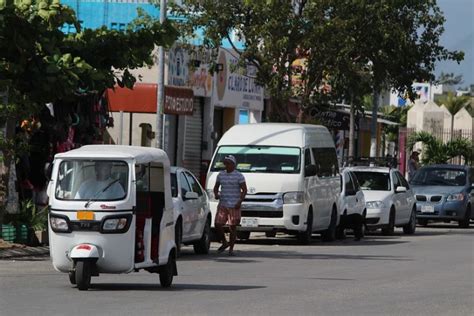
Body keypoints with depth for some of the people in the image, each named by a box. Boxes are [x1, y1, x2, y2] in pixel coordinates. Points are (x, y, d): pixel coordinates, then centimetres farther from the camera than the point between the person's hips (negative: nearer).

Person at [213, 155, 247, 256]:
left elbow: (244, 190, -4)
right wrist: (216, 194, 0)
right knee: (218, 224, -4)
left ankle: (231, 248, 5)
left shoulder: (238, 176, -3)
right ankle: (224, 243, 19)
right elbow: (216, 187, 22)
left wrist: (240, 202, -15)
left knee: (232, 227, -2)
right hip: (222, 205, 4)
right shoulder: (221, 175, 10)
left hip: (234, 206, -4)